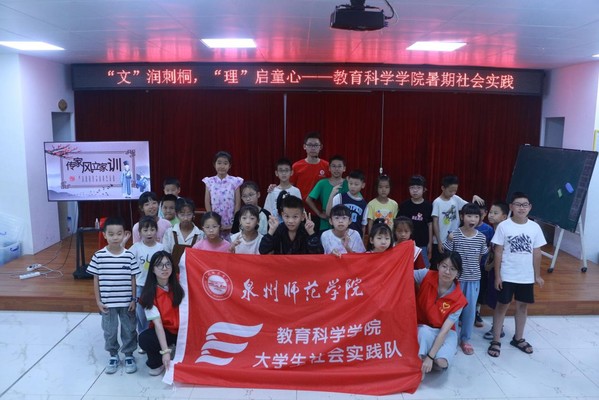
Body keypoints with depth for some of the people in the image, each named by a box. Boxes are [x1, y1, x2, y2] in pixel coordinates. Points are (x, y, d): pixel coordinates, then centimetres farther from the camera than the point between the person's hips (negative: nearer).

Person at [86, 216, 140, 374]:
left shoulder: (129, 256, -8)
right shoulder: (98, 256, -9)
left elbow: (133, 279, -2)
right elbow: (96, 279, -1)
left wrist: (134, 299, -2)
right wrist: (98, 300, -2)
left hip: (126, 302, 0)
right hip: (107, 302, 0)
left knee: (129, 330, 12)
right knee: (109, 331, 14)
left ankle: (129, 355, 31)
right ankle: (113, 356, 35)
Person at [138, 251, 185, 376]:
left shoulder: (180, 281, -8)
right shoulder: (149, 294, -13)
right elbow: (157, 322, -18)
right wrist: (165, 351, -25)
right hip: (163, 331, 0)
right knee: (144, 339, -29)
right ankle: (157, 363, 3)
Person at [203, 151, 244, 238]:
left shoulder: (235, 181, -2)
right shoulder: (209, 182, 1)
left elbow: (238, 203, -2)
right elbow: (207, 203, 2)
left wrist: (234, 223, -5)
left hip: (231, 224, -1)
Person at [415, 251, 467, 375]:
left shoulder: (458, 299, -20)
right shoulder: (427, 275, -18)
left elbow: (444, 331, -22)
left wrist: (430, 356, -29)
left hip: (446, 333, 0)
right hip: (423, 328, 0)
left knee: (441, 363, -28)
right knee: (425, 332, -37)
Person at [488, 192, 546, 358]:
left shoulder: (535, 227, -2)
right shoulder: (503, 226, -10)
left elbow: (537, 253, 5)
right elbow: (498, 252, -7)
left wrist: (537, 275, 6)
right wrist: (497, 276, -9)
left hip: (527, 276, 3)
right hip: (507, 276, -3)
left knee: (523, 305, 16)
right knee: (502, 305, 6)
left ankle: (518, 338, 34)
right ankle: (496, 341, 15)